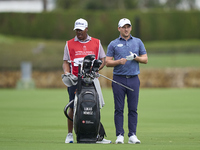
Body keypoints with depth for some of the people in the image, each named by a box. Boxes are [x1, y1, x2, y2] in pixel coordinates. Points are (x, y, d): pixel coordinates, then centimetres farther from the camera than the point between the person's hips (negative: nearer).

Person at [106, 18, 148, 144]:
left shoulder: (138, 42, 13)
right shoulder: (113, 44, 8)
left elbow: (145, 59, 11)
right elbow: (108, 62, 5)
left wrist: (136, 58, -8)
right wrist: (119, 61, -13)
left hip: (133, 79, 1)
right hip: (119, 79, -1)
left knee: (133, 109, 0)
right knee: (119, 109, -2)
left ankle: (132, 135, 4)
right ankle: (120, 135, 1)